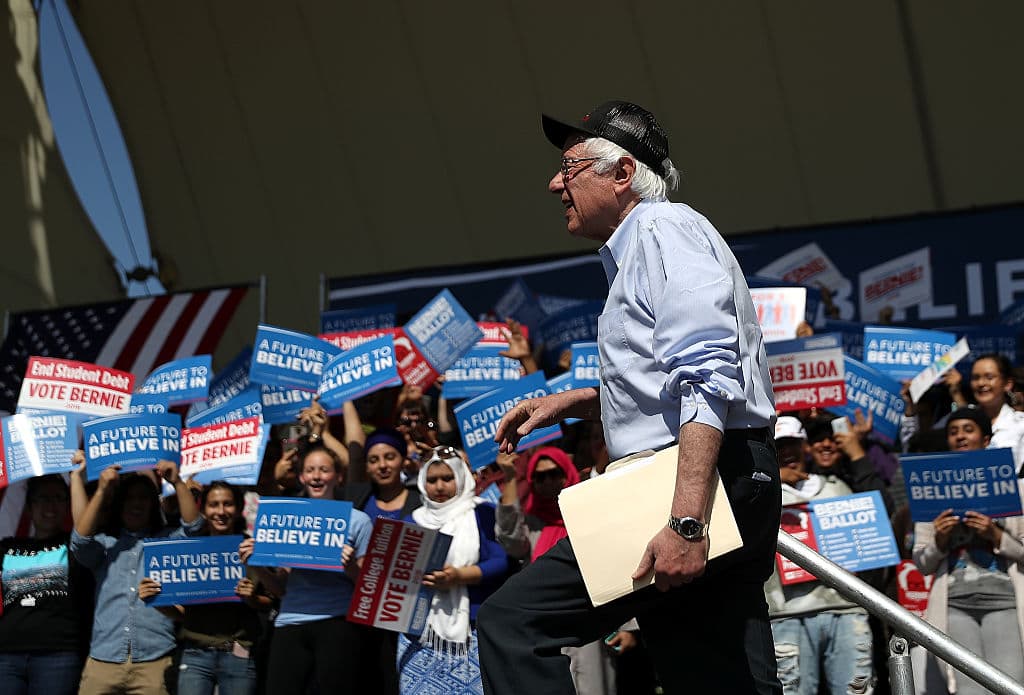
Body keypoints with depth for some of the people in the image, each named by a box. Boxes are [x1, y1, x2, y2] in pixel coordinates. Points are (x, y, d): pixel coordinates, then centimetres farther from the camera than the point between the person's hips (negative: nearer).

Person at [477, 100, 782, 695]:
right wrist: (571, 403, 24)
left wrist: (686, 521, -28)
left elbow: (709, 378, -19)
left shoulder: (665, 228, -5)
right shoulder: (638, 254, 27)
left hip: (703, 482, -11)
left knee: (513, 622, -14)